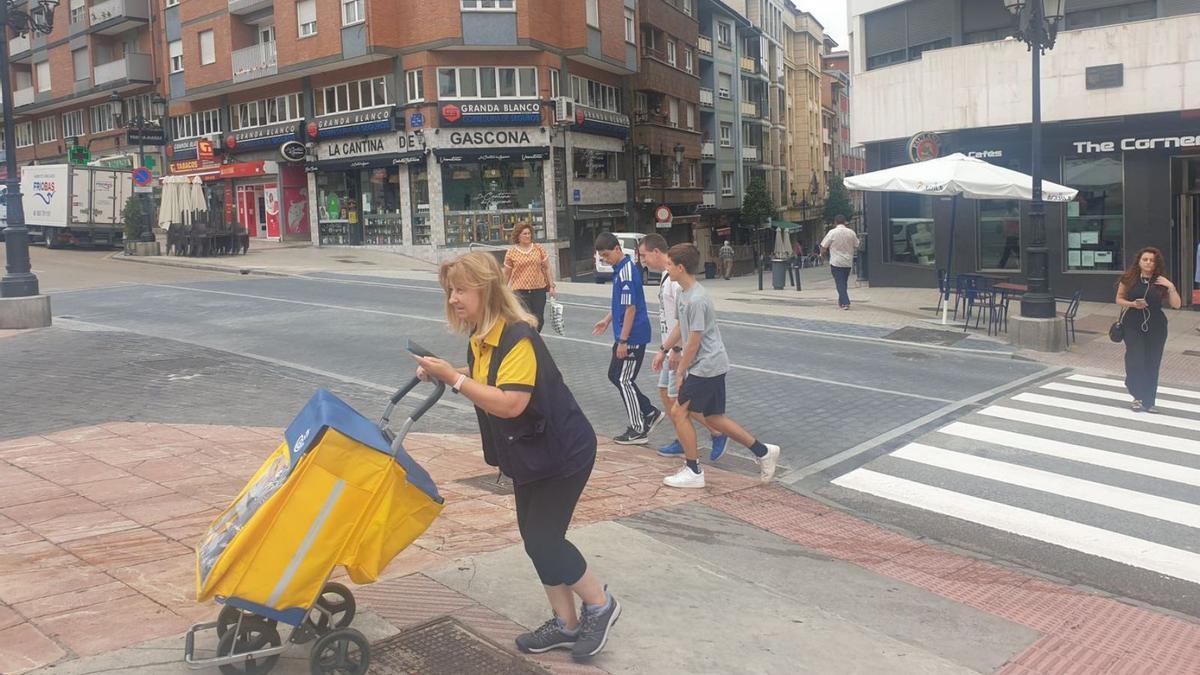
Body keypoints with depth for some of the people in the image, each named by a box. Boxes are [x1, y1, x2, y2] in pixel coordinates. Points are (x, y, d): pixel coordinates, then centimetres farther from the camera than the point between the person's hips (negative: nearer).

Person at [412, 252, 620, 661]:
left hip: (563, 452, -9)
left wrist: (454, 379, -31)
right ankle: (565, 624, 24)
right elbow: (484, 388, 15)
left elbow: (510, 403, -34)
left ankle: (601, 605, 16)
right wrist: (442, 376, 0)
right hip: (528, 455, 9)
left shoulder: (518, 337, -26)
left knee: (543, 538, -6)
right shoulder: (480, 339, 2)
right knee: (536, 537, 11)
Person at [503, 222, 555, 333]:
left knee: (539, 320, 7)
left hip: (539, 290, 3)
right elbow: (506, 274, 8)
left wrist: (551, 285, 7)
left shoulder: (539, 249, 5)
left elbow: (546, 268, 10)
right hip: (520, 291, -3)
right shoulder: (511, 253, 0)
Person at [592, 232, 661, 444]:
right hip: (625, 336, 10)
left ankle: (638, 430, 8)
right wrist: (607, 320, 25)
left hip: (633, 337, -10)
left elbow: (630, 308, -22)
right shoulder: (620, 270, 10)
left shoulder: (627, 272, -20)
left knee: (624, 380, -2)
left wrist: (623, 341, -21)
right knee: (614, 375, 16)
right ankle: (650, 413, 22)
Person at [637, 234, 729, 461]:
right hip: (671, 348, 10)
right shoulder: (666, 276, 13)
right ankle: (682, 440, 25)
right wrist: (663, 351, 20)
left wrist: (676, 350, -22)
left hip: (681, 349, -10)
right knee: (665, 392, 14)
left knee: (678, 398, -4)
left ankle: (717, 434, 9)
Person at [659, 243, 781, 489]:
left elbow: (693, 342, -19)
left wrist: (680, 372, -10)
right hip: (710, 366, 10)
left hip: (706, 366, -10)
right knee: (712, 417, 14)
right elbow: (681, 326, 22)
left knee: (679, 412, -4)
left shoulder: (697, 300, -22)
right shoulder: (683, 293, 8)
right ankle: (763, 451, 22)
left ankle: (693, 471, 7)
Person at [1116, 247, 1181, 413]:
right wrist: (1132, 304, -13)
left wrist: (1171, 286, -13)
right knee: (1136, 361, -8)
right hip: (1133, 326, -1)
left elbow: (1176, 305, -1)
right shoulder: (1129, 279, -1)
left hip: (1156, 327, 1)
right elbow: (1119, 299, 6)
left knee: (1152, 364, 4)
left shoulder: (1161, 282, 1)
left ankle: (1148, 401, 14)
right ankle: (1138, 396, 12)